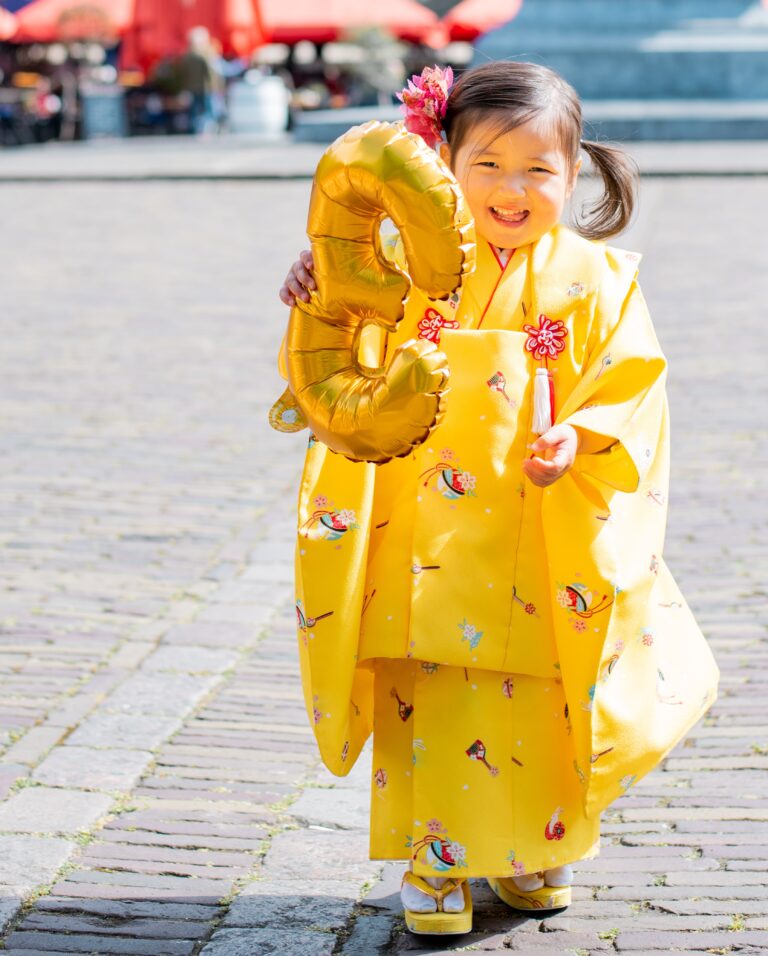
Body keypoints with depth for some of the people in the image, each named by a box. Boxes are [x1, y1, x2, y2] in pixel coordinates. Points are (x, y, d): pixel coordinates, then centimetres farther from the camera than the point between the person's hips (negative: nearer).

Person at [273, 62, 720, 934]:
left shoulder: (595, 282, 0)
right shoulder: (408, 267, 1)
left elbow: (630, 395, -2)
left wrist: (577, 440, -21)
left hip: (548, 551, 0)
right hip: (431, 547, 0)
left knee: (537, 701, 9)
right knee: (431, 703, 1)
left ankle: (537, 849, 30)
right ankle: (435, 862, 18)